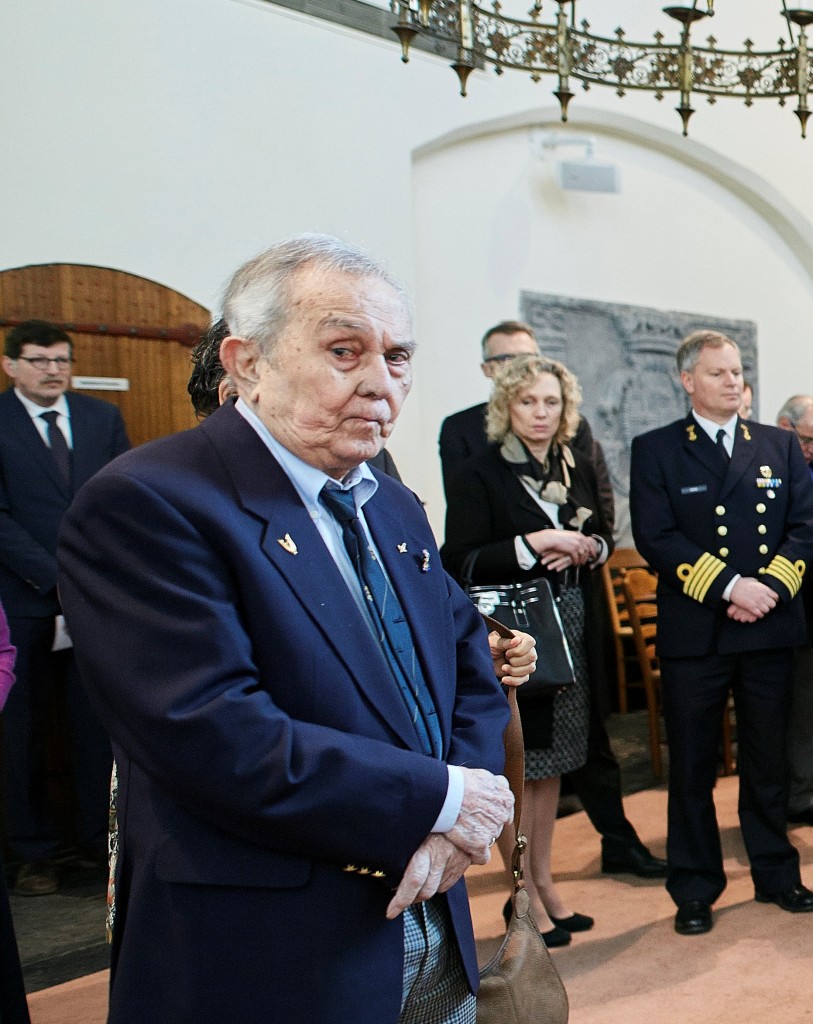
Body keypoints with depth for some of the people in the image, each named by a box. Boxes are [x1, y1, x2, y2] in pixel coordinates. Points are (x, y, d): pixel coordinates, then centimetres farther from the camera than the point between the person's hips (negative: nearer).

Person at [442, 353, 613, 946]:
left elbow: (603, 536, 21)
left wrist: (590, 548, -2)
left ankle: (544, 881, 26)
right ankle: (524, 896, 14)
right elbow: (461, 563, -14)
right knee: (519, 768, 1)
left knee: (551, 764, 14)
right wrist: (534, 544, -20)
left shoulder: (579, 470, 11)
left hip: (571, 636, 6)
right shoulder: (480, 476, -8)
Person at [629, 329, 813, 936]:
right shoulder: (655, 451, 1)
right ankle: (695, 890, 17)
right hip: (694, 631, -3)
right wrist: (730, 586, -16)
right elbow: (656, 538, -9)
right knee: (693, 767, 5)